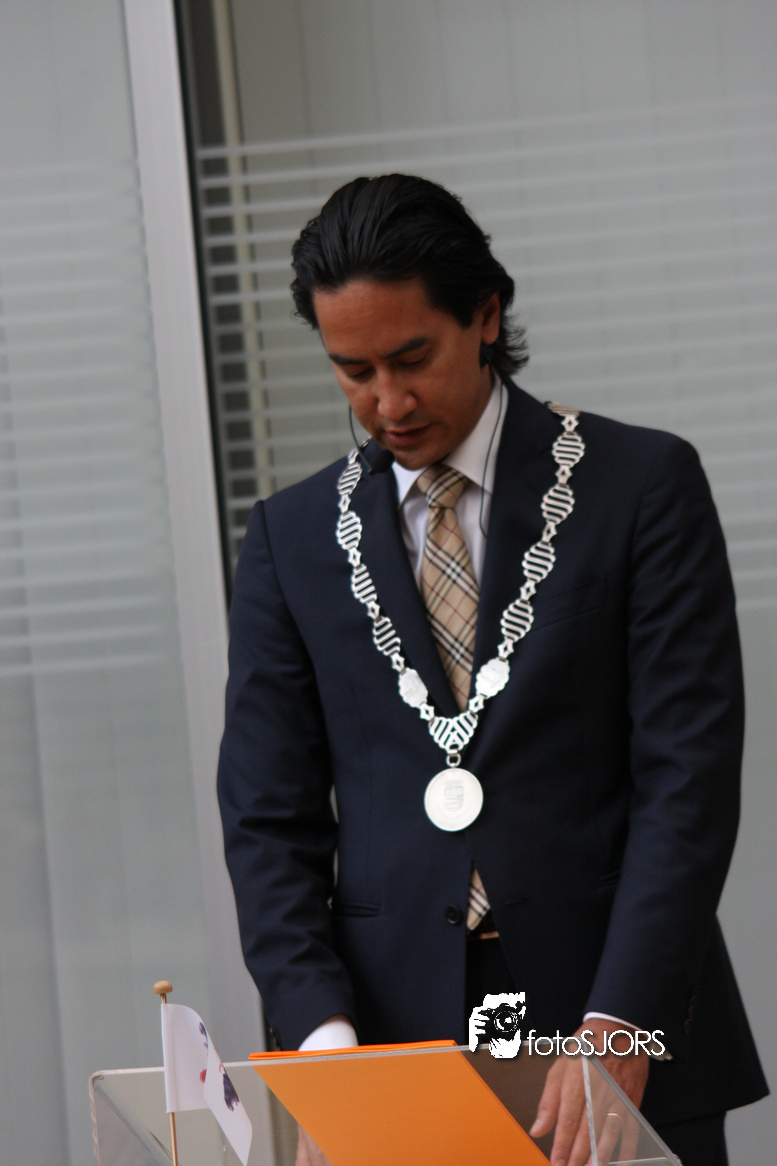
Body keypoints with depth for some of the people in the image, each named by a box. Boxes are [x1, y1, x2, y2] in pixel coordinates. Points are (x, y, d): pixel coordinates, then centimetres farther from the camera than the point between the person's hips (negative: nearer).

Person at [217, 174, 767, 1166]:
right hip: (397, 1042, 2)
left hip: (632, 1047, -1)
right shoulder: (292, 538, 8)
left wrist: (616, 1030, -17)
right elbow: (270, 820, 4)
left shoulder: (643, 484, 0)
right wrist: (326, 1039, -11)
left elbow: (688, 777, -7)